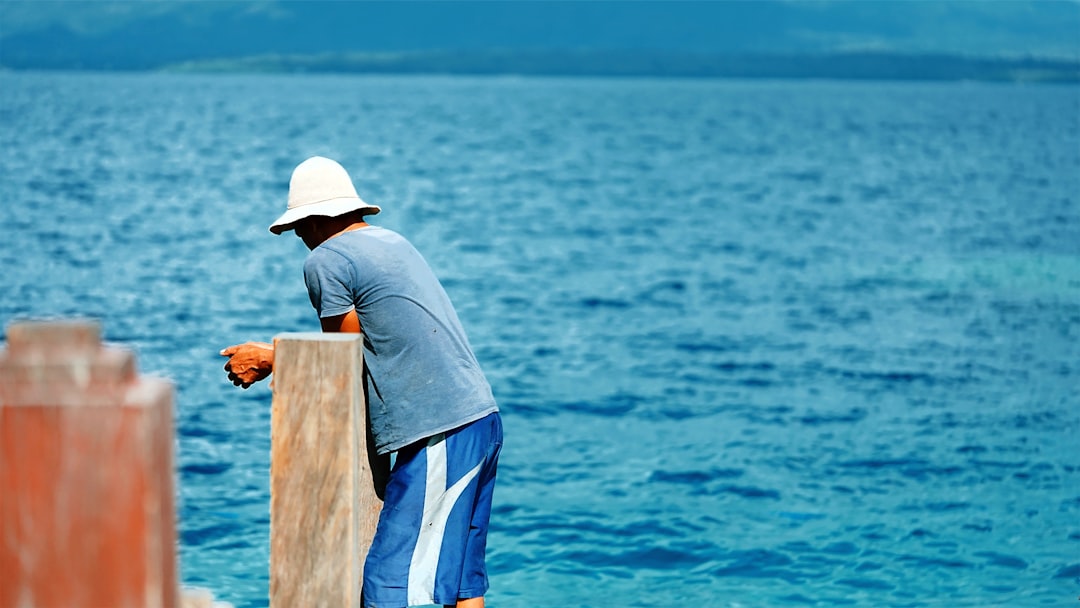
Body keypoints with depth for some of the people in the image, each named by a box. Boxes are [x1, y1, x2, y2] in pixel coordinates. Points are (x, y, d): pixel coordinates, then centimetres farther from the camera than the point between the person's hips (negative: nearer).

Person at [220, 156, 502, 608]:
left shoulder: (326, 260, -6)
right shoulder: (393, 242, 20)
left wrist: (269, 359, 9)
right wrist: (274, 355, 29)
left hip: (440, 437, -9)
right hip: (482, 420, 9)